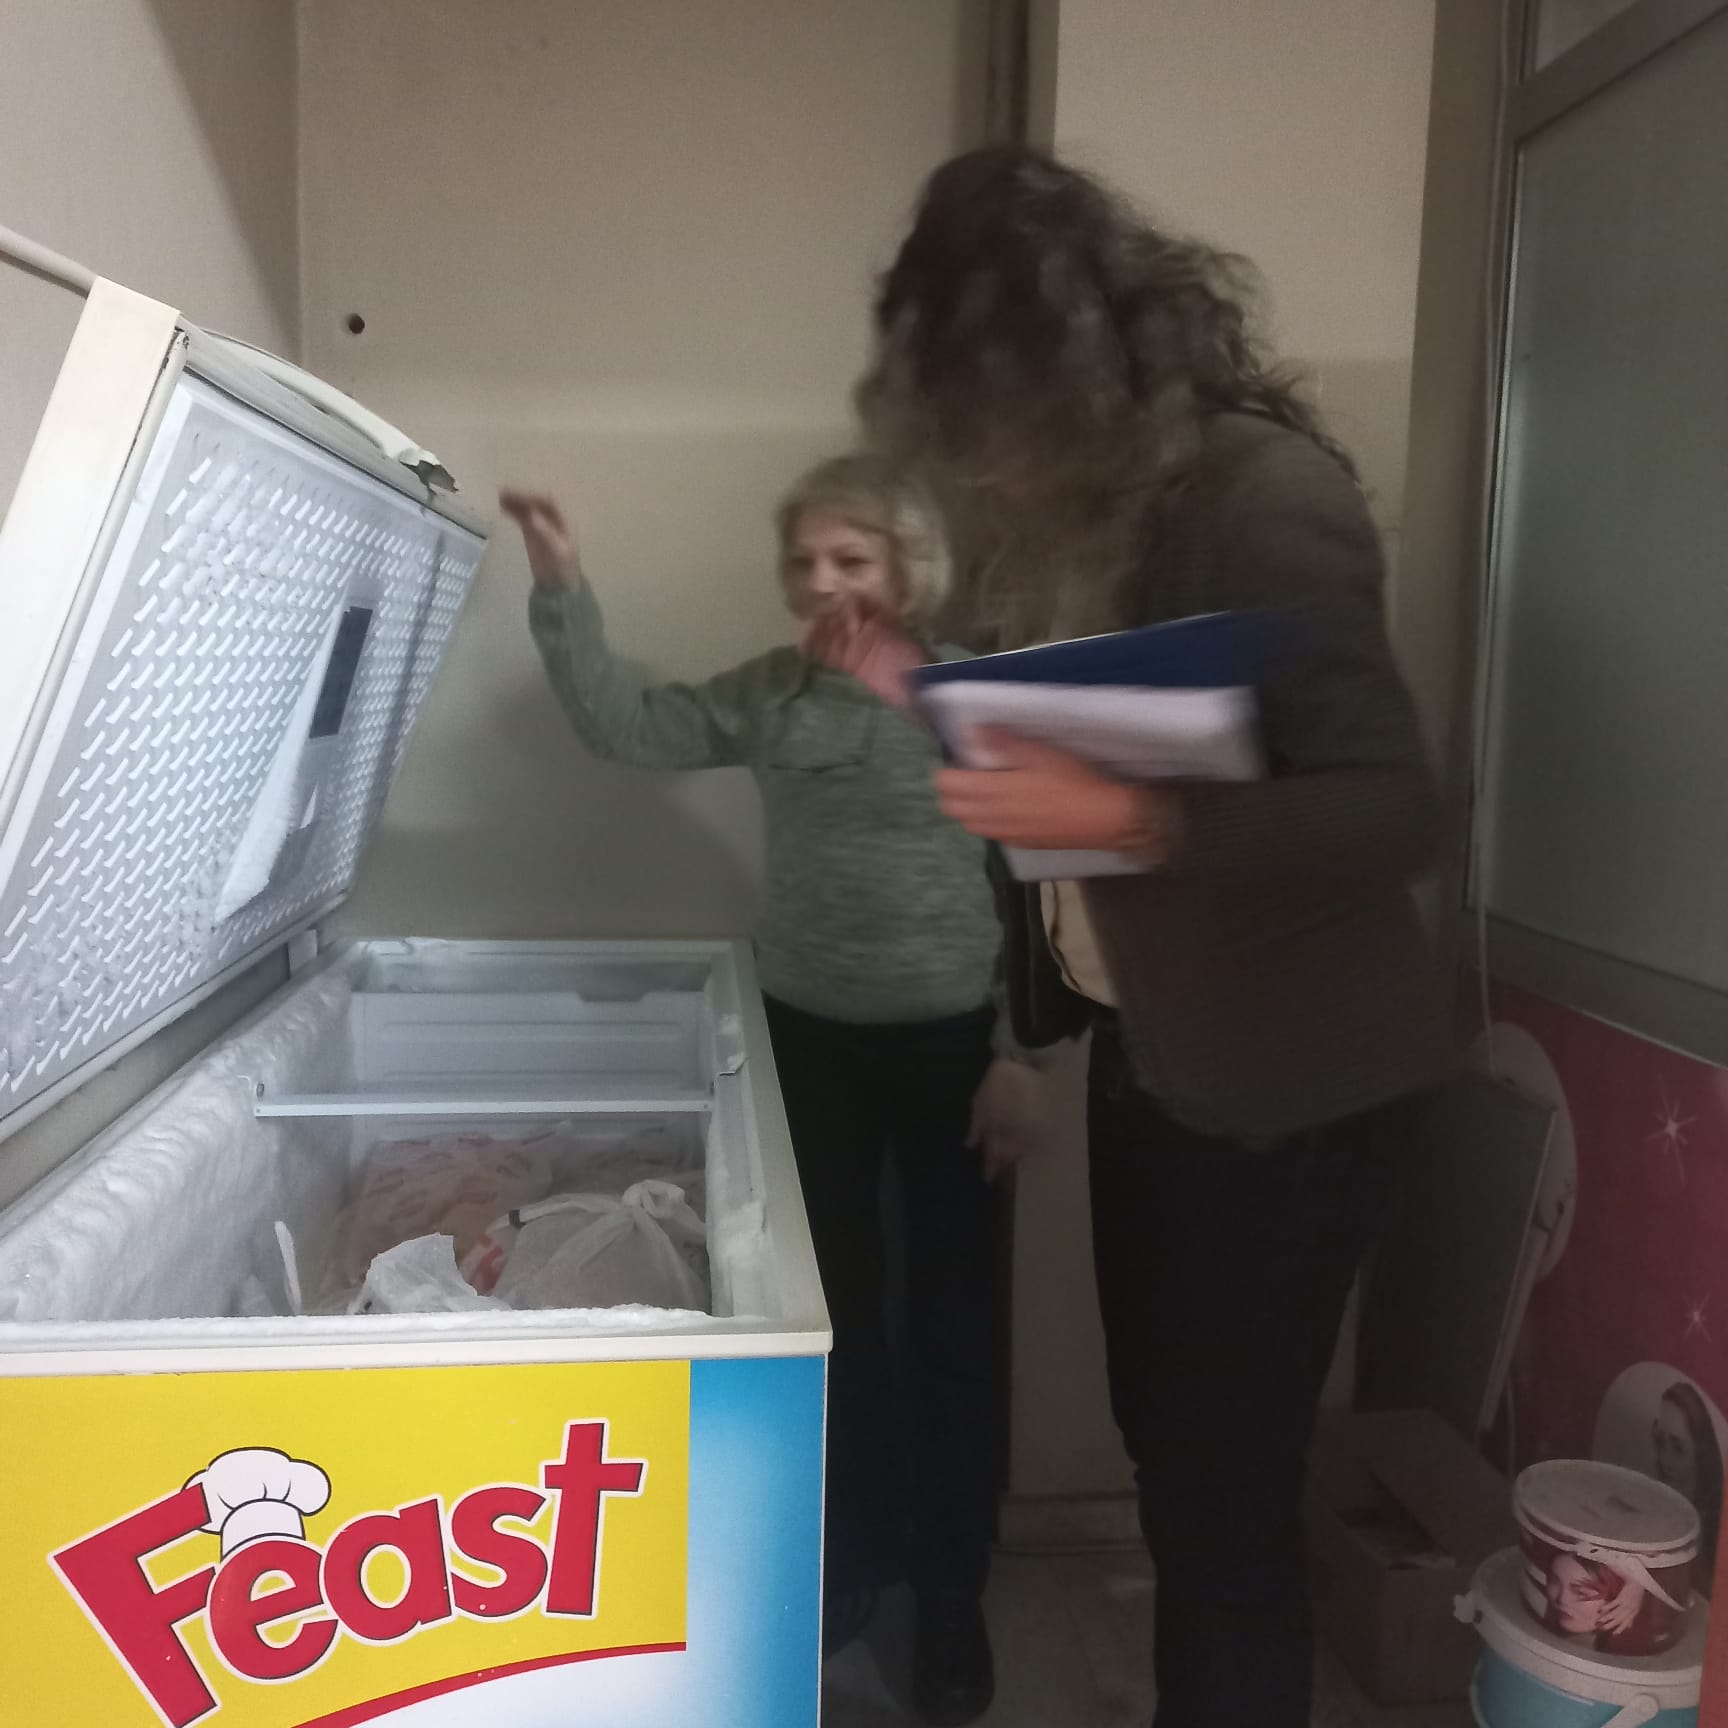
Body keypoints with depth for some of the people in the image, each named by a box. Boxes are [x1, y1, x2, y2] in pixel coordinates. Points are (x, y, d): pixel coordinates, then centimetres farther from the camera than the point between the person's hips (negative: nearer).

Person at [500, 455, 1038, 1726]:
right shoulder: (771, 696, 2)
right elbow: (625, 726, -3)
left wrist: (1022, 1054, -11)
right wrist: (562, 585, -13)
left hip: (951, 1042, -3)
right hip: (810, 1040, 3)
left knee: (953, 1318, 10)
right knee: (834, 1306, 16)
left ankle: (952, 1596, 30)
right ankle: (852, 1558, 38)